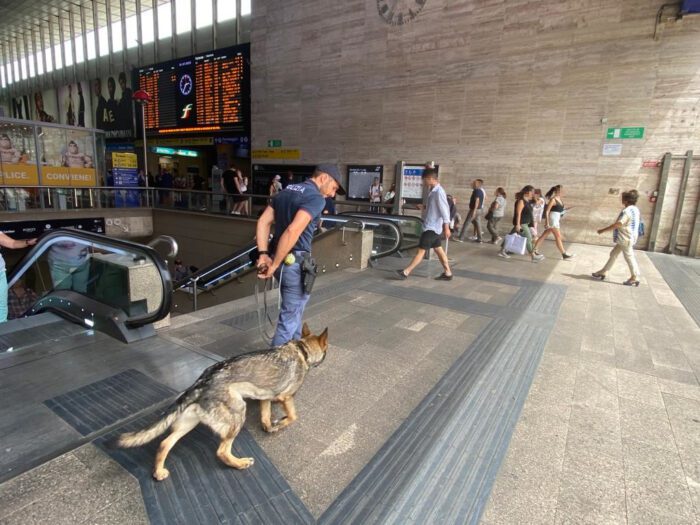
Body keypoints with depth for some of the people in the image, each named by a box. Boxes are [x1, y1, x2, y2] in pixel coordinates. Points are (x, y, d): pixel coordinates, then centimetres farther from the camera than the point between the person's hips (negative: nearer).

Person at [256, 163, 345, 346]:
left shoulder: (286, 190, 13)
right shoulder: (316, 198, -14)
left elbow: (263, 222, 6)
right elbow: (293, 231, -27)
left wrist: (263, 254, -1)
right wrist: (275, 264, -21)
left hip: (279, 257, 9)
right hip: (295, 262, -9)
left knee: (294, 309, 26)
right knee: (290, 316, 5)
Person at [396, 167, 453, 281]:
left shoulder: (438, 192, -18)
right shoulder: (433, 191, 10)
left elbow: (445, 210, -20)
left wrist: (446, 228, -20)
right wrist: (424, 206, 9)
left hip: (432, 227, -10)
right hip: (432, 226, 10)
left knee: (421, 251, -5)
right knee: (438, 249, 13)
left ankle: (405, 272, -2)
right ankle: (447, 273, 20)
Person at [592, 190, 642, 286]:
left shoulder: (627, 211, -21)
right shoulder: (635, 209, 10)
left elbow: (617, 224, -25)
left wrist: (603, 230, -20)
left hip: (626, 239, -10)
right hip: (626, 238, 10)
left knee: (629, 257, 1)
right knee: (613, 254, 13)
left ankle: (635, 278, 12)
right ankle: (603, 272, 19)